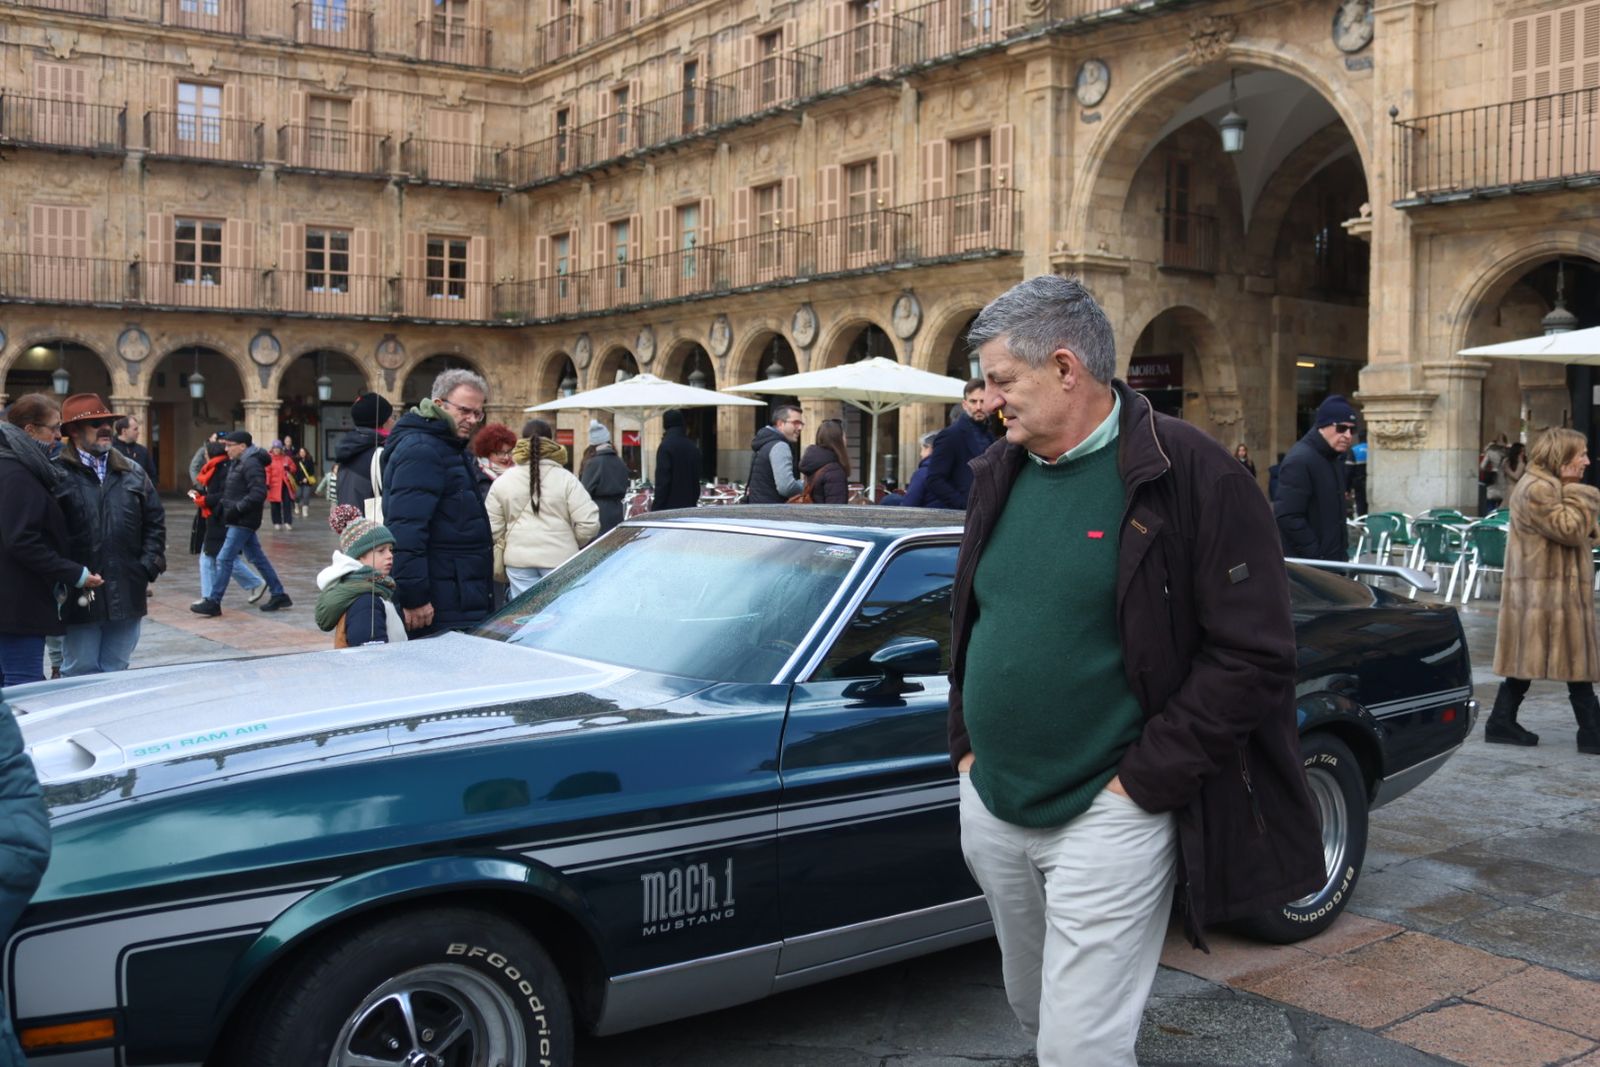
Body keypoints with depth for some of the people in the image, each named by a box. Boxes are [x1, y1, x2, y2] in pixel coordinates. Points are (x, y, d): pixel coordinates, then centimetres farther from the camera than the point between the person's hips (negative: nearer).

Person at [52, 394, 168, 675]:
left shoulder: (133, 472, 12)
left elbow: (155, 521, 14)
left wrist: (149, 566, 3)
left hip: (127, 595, 4)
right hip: (79, 596, -4)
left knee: (117, 671, 13)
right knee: (81, 673, 4)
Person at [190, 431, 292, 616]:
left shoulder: (251, 464, -16)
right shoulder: (238, 462, 15)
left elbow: (259, 493, -24)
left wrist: (237, 509, -23)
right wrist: (224, 504, 6)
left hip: (243, 522, -10)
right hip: (240, 520, 10)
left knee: (224, 559, -8)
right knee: (257, 558, 13)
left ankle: (213, 602, -3)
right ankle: (279, 595, 19)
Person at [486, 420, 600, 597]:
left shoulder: (502, 483, 3)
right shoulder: (566, 480, -5)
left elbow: (493, 527, 4)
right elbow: (588, 524, -8)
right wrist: (573, 543, 11)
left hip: (518, 558, 2)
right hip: (559, 557, -2)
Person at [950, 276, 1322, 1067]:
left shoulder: (1189, 475, -14)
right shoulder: (1000, 473, 7)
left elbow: (1255, 654, -16)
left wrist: (1142, 782, -16)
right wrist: (967, 744, 10)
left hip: (1105, 817, -6)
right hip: (990, 809, 7)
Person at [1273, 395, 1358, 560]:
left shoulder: (1335, 458, 16)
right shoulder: (1299, 461, -16)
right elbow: (1288, 518, -24)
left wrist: (1343, 552, 16)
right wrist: (1317, 556, -21)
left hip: (1332, 560, 10)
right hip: (1307, 565, -10)